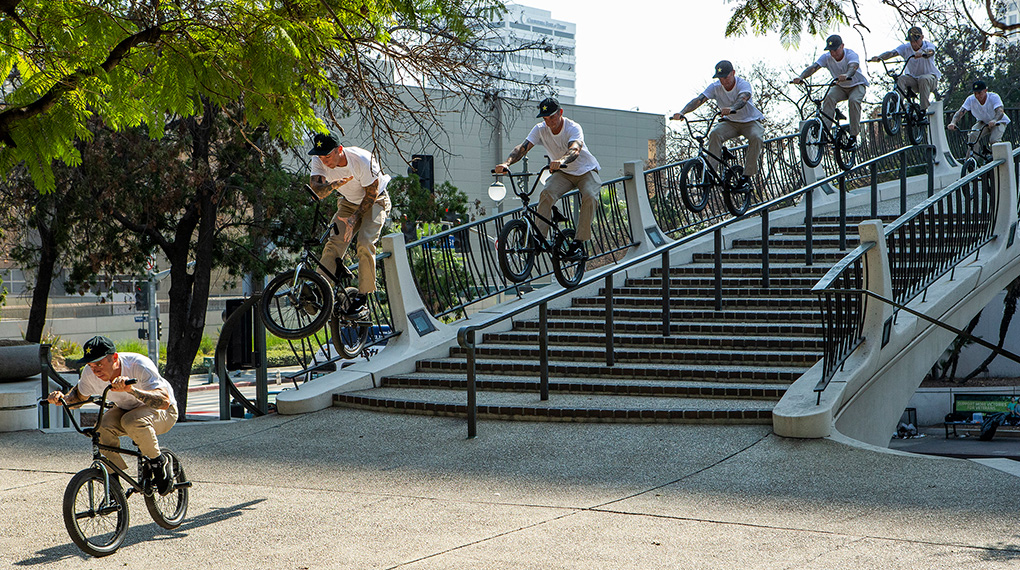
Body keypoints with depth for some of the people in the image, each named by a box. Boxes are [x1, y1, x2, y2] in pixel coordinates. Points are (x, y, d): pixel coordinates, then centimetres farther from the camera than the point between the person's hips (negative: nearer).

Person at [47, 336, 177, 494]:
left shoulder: (139, 366, -32)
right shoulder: (90, 373, -17)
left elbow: (164, 401, -41)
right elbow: (79, 396, 5)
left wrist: (131, 389, -56)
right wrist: (64, 398, -20)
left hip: (163, 413, -5)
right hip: (125, 409, 5)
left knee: (133, 421, -37)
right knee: (103, 428, -27)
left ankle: (160, 462, -11)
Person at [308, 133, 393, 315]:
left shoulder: (362, 160, -33)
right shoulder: (319, 161, -21)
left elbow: (371, 193, -21)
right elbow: (317, 191, -31)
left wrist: (354, 218, -27)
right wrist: (332, 186, -51)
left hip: (374, 201, -4)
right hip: (348, 202, 4)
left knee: (365, 243, -23)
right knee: (334, 242, -16)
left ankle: (363, 295, -14)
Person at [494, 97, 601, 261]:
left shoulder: (573, 128, -25)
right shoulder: (541, 129, -13)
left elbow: (574, 149, -45)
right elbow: (523, 147, -25)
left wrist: (561, 160, -68)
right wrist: (507, 163, -46)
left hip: (586, 171, -3)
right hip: (563, 173, 3)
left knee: (589, 197, -31)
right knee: (547, 194, -26)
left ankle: (578, 243, -26)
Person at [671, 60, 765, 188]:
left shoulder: (743, 84, -23)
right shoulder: (715, 87, -13)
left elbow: (743, 99, -45)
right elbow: (699, 100, -25)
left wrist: (731, 108, -69)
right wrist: (682, 113, -43)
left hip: (750, 121, -3)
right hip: (731, 123, 3)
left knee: (756, 137, -33)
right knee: (715, 134, -27)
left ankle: (747, 175, -24)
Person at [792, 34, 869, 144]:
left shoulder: (851, 54, -27)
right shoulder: (827, 57, -17)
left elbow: (853, 67, -49)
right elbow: (813, 67, -31)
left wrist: (847, 75, -72)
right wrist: (801, 77, -51)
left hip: (857, 85, -3)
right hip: (840, 87, 3)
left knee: (853, 100, -32)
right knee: (829, 97, -27)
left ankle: (854, 135, -24)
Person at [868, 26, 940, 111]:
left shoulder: (928, 45, -11)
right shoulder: (905, 47, -4)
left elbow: (930, 51, -37)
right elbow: (893, 52, -22)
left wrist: (922, 53, -62)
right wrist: (879, 57, -43)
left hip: (930, 76, -2)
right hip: (912, 78, 2)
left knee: (923, 79, -36)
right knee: (900, 79, -27)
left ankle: (925, 109, -29)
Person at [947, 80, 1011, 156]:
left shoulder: (994, 97, -28)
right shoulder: (971, 99, -20)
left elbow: (1000, 111, -42)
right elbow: (960, 112, -29)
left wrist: (994, 121, -64)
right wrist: (953, 123, -49)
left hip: (998, 122, -3)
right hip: (983, 122, 3)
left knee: (994, 140, -28)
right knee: (972, 136, -25)